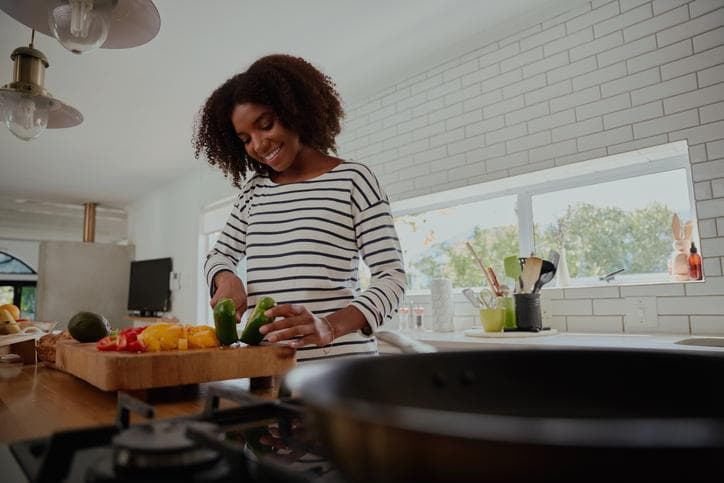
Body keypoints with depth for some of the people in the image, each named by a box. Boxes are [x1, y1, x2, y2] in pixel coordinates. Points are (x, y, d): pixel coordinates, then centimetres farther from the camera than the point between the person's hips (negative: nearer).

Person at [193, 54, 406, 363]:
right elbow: (219, 255, 19)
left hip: (339, 360, -4)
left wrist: (330, 326, -27)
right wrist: (226, 279, -5)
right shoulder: (255, 189, 10)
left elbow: (392, 277, -10)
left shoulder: (352, 179, -5)